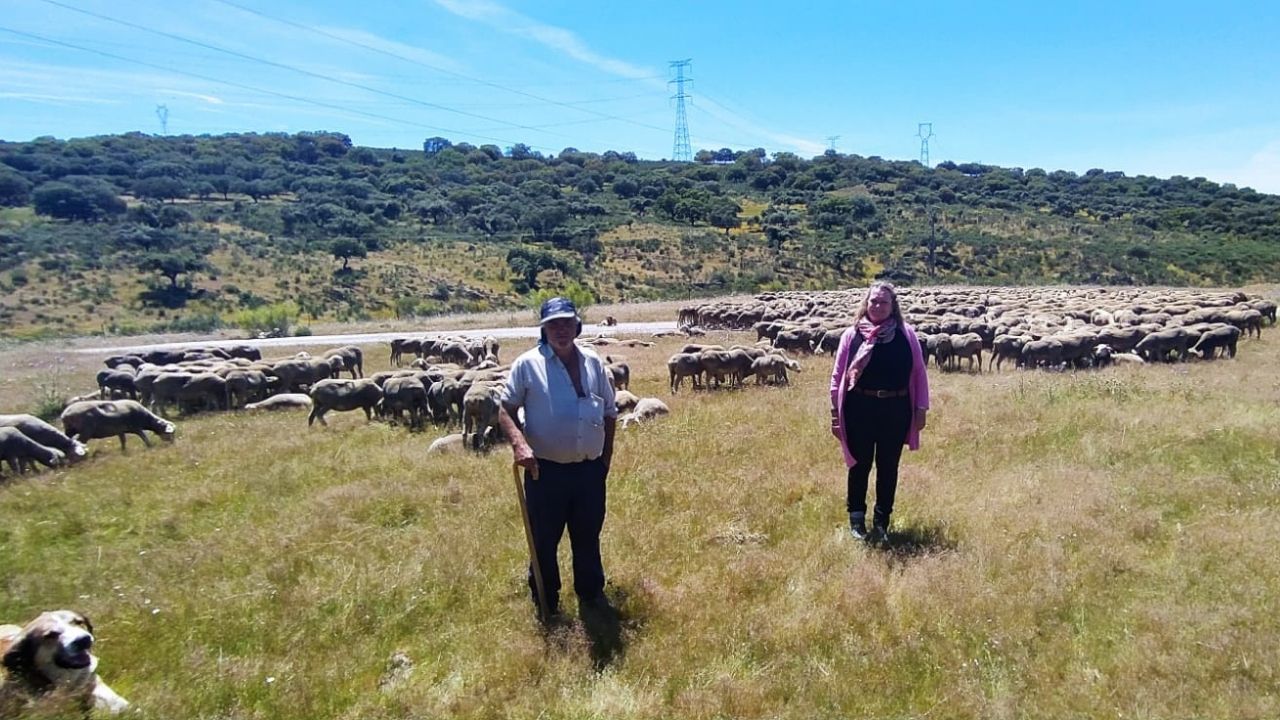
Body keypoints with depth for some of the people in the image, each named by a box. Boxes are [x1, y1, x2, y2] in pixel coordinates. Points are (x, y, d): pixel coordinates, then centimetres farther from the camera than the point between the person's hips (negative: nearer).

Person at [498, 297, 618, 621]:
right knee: (544, 541, 11)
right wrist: (519, 443, -25)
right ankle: (546, 604, 29)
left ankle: (591, 594, 39)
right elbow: (505, 410, -7)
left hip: (590, 470, 3)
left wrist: (606, 458, 11)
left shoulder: (593, 363, 4)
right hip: (546, 471, -3)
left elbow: (609, 414, 12)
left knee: (588, 538, 19)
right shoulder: (528, 364, -7)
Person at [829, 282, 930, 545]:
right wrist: (835, 411, -2)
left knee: (888, 467, 11)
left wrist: (921, 408, 2)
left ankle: (881, 522, 25)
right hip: (860, 410, -1)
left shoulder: (906, 334, 1)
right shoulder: (852, 334, -1)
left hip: (896, 410, 1)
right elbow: (838, 375, 1)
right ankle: (856, 520, 25)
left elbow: (919, 372, 4)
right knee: (860, 465, 10)